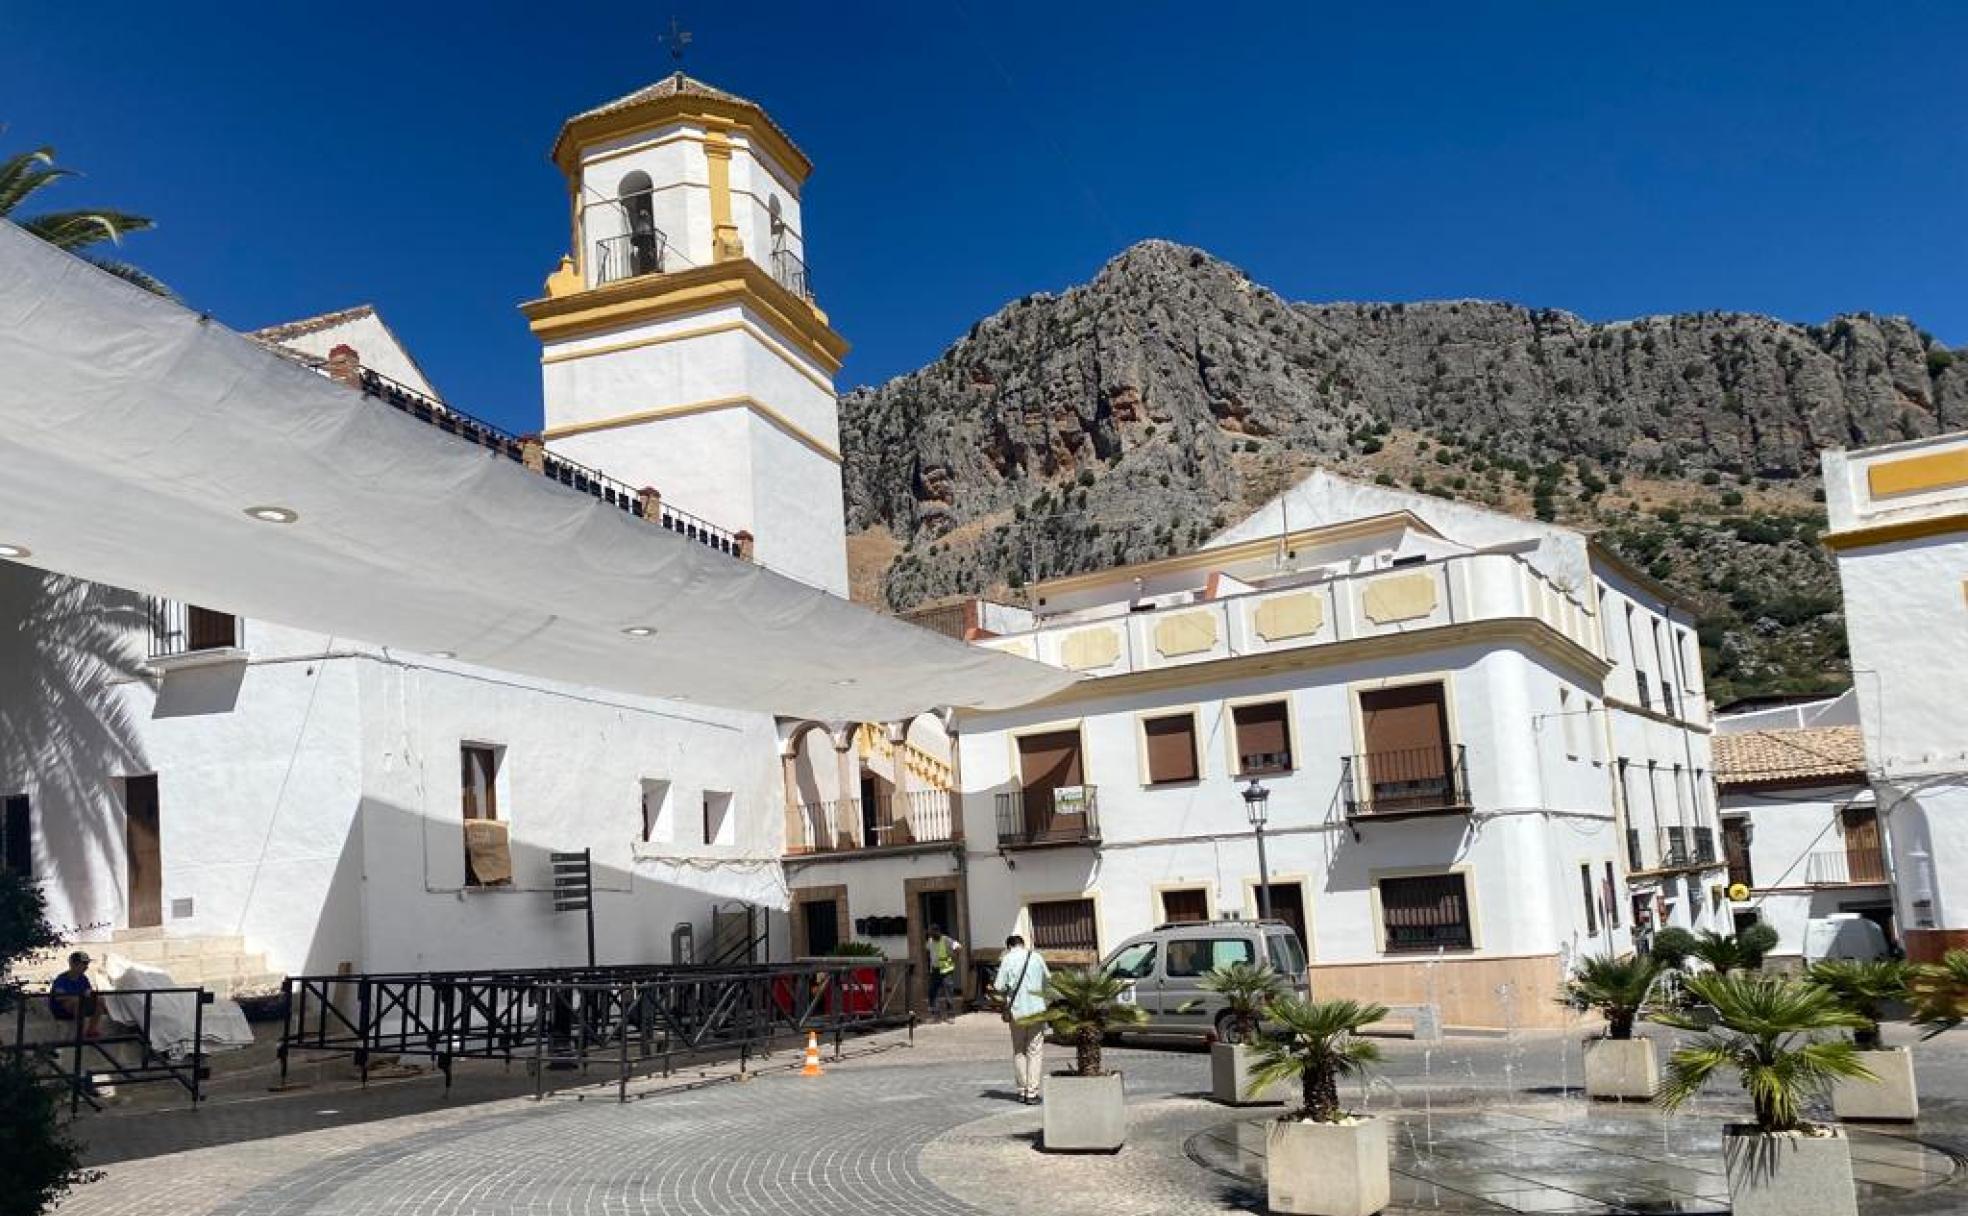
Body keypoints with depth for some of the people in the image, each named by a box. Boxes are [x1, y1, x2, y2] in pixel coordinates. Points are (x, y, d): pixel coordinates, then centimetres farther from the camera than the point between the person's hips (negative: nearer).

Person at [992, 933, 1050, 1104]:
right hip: (1036, 1008, 0)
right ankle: (1032, 1092, -5)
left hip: (1016, 1011, 0)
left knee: (1019, 1052, 12)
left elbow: (999, 987, -7)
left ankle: (1022, 1091, 13)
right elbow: (1047, 982, 9)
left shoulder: (1007, 959, -2)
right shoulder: (1036, 957, 3)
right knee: (1035, 1052, 1)